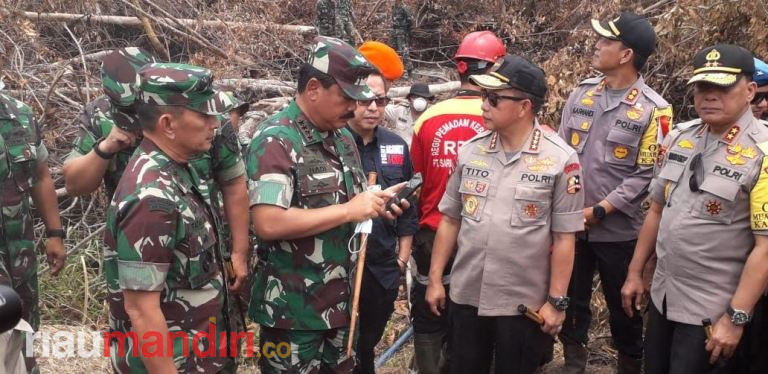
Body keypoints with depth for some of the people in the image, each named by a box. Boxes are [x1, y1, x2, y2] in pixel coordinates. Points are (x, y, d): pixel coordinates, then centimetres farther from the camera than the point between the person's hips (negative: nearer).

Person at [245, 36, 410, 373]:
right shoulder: (276, 141, -18)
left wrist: (375, 203, -1)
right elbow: (268, 223, -28)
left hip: (342, 299, 8)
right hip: (294, 308, -8)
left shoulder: (343, 137, 9)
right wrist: (348, 210, -23)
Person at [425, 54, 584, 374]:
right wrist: (435, 279, 8)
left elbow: (564, 237, -8)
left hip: (524, 303, -4)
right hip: (466, 297, 4)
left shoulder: (560, 159, -10)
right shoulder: (471, 150, 1)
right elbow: (450, 219, 8)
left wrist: (557, 301, -8)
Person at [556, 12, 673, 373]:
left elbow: (646, 175, -13)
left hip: (617, 230, -4)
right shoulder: (582, 92, 2)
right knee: (571, 301, 17)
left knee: (623, 309, 12)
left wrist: (598, 211, -16)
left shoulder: (653, 110, -11)